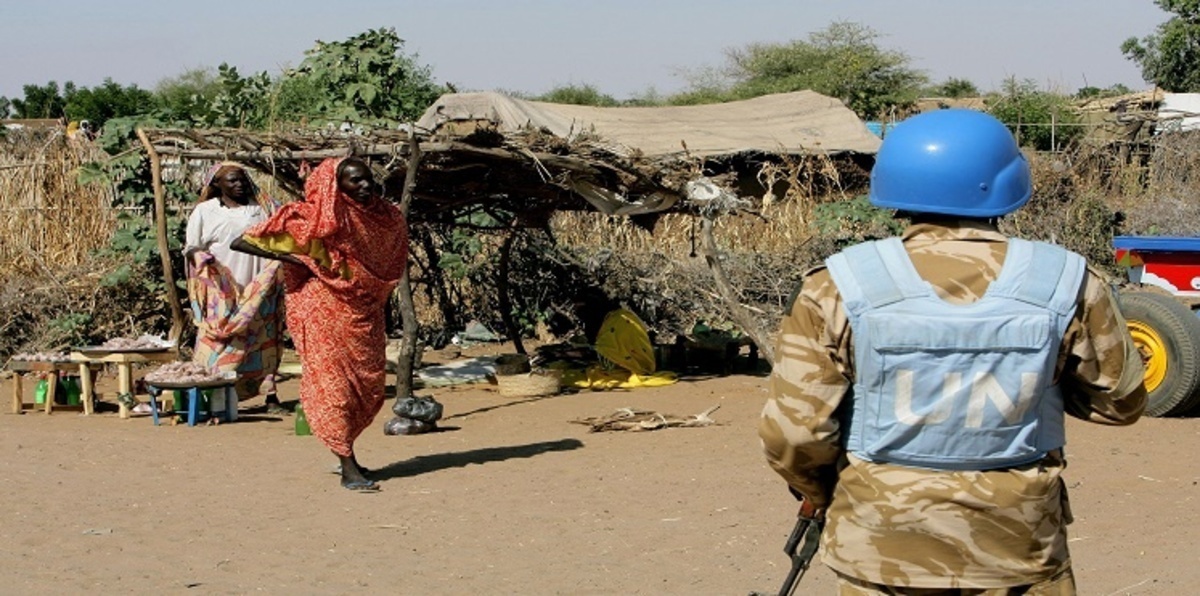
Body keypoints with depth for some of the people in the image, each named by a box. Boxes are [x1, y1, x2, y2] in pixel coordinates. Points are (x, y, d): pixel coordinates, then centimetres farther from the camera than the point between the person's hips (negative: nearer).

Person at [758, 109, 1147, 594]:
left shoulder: (841, 288, -13)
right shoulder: (1066, 285, -10)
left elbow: (794, 428, -12)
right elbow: (1121, 400, 3)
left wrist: (816, 489, 8)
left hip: (884, 548, 0)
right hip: (1018, 550, 0)